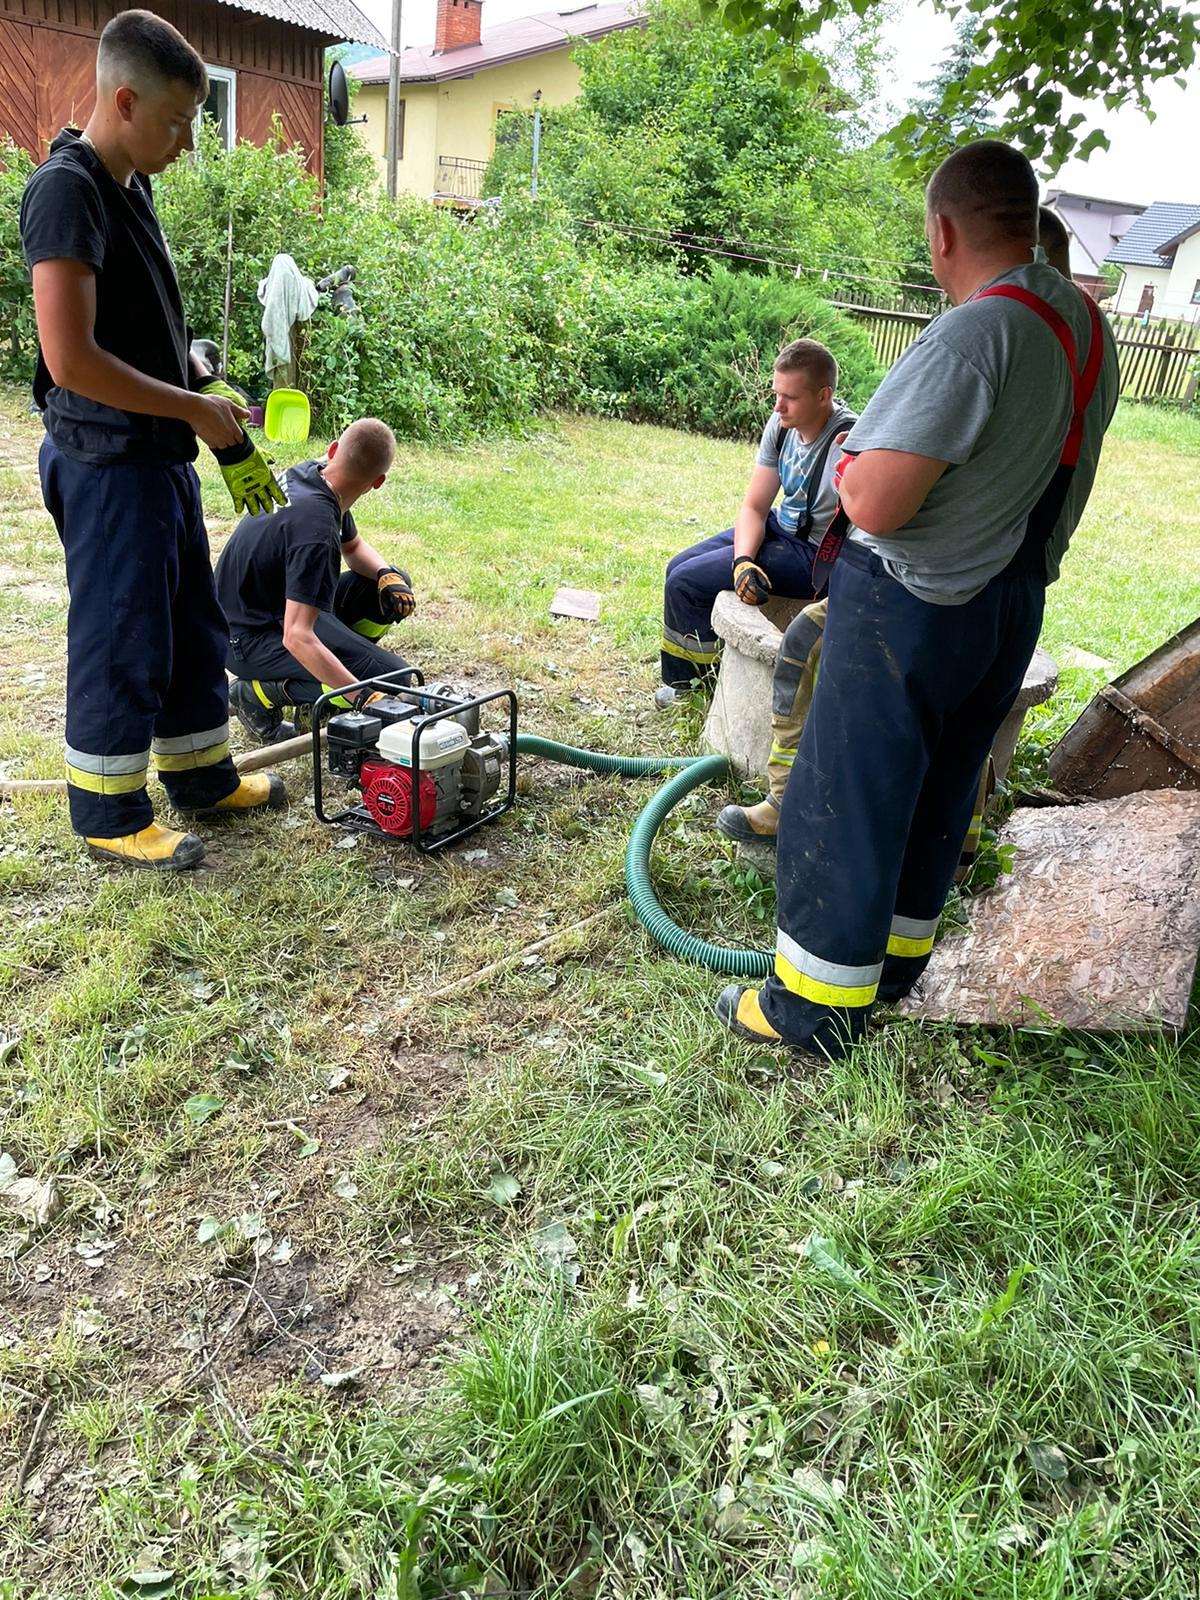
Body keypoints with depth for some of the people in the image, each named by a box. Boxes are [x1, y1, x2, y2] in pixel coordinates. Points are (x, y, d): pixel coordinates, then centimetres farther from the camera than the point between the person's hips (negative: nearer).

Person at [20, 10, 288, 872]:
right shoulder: (66, 189, -17)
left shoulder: (132, 186, 13)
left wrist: (202, 381, 8)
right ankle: (111, 816, 15)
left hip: (162, 456, 10)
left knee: (192, 626, 18)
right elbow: (71, 360, -24)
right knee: (121, 644, 0)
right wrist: (194, 408, -15)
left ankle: (203, 776, 33)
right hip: (108, 464, -10)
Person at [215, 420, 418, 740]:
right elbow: (297, 637, -36)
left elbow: (354, 547, 16)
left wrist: (388, 575, -6)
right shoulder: (316, 527, -31)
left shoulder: (307, 474, -2)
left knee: (394, 588, 6)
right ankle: (260, 691, -7)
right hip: (252, 638, -9)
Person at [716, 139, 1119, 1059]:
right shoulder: (1089, 327, 5)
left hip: (912, 610, -9)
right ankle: (895, 958, 36)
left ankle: (819, 1007, 13)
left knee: (845, 801, 2)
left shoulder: (974, 334, -23)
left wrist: (848, 468, -6)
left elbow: (876, 505, -28)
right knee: (938, 790, 20)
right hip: (1014, 601, 9)